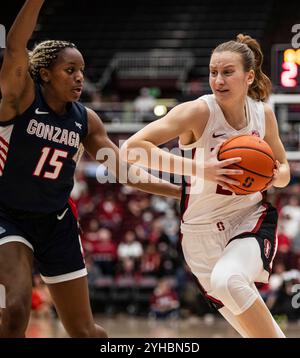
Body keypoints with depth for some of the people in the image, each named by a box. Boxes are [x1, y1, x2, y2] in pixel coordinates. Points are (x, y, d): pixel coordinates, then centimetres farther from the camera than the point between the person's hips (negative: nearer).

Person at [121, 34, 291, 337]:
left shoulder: (263, 113, -3)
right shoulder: (198, 112, -16)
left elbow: (283, 171, 13)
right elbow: (131, 148, -26)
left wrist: (275, 176, -12)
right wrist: (199, 168, -31)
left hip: (250, 220, 0)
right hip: (202, 230, 0)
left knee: (227, 280, -32)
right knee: (251, 325, 4)